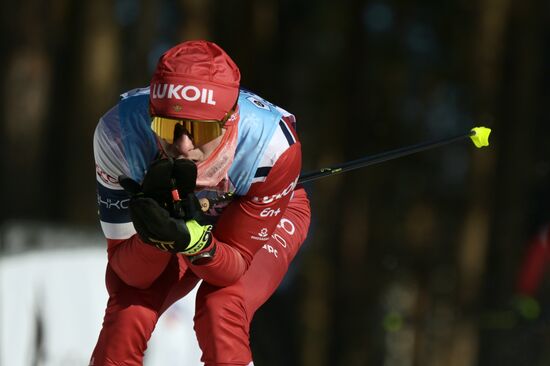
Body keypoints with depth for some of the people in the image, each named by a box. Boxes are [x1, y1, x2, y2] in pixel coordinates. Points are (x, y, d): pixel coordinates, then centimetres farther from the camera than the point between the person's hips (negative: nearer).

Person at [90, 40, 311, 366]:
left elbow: (236, 263, -27)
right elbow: (131, 273, -27)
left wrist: (193, 240, -50)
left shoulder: (273, 145, -39)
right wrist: (154, 236, -50)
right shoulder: (119, 133, -36)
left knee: (221, 310, -27)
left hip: (267, 216, -1)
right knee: (128, 311, -21)